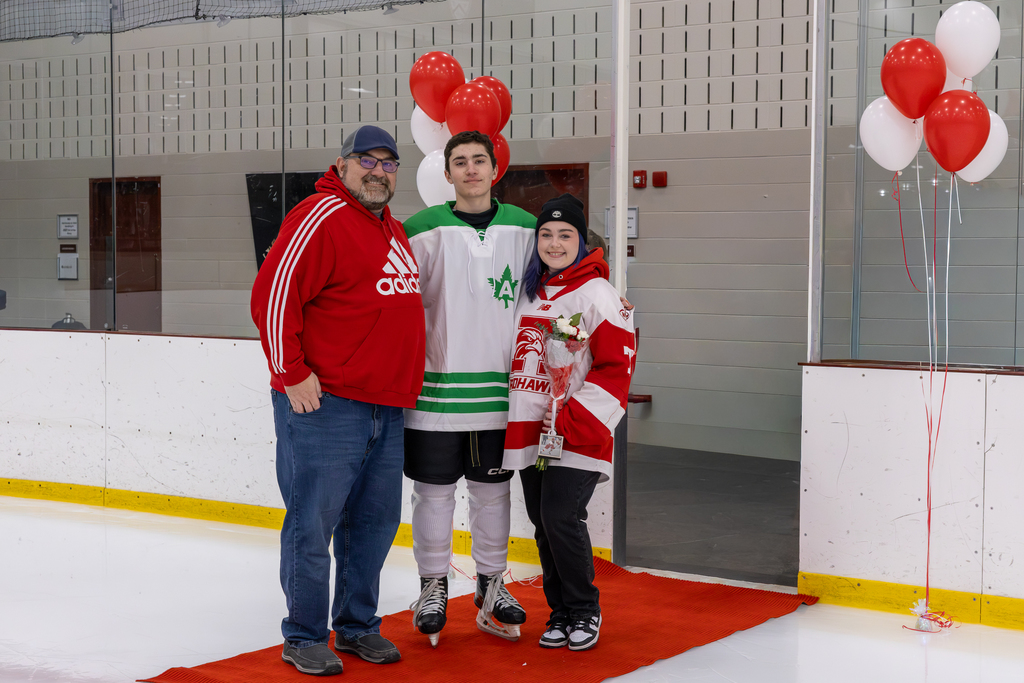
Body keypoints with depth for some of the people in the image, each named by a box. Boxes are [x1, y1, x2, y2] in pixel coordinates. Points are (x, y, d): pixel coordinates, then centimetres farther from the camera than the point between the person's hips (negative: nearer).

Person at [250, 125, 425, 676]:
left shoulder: (393, 230, 18)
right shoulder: (321, 217, -10)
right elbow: (272, 293, -16)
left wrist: (402, 385, 24)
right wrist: (292, 373, -16)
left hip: (385, 409, 8)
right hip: (325, 404, -8)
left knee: (375, 522, 13)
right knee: (313, 525, -1)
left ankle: (357, 624, 27)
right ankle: (304, 638, 9)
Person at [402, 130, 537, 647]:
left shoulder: (524, 228, 5)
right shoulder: (424, 229, -4)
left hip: (499, 388, 2)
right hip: (436, 386, -2)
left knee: (493, 489, 11)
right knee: (433, 490, 4)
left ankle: (491, 585, 24)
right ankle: (433, 585, 19)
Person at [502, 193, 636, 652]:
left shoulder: (597, 294, -9)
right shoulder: (529, 292, 13)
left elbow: (617, 366, -13)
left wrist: (571, 418, -17)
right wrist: (521, 418, 16)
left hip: (577, 435, -6)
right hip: (529, 432, 7)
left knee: (562, 518, -12)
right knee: (542, 522, 9)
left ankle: (585, 613, 6)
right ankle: (561, 612, 21)